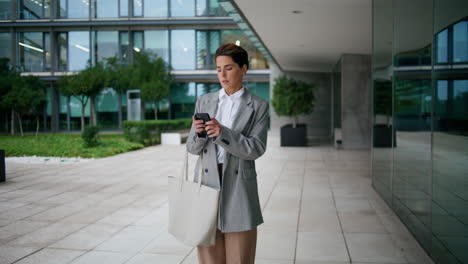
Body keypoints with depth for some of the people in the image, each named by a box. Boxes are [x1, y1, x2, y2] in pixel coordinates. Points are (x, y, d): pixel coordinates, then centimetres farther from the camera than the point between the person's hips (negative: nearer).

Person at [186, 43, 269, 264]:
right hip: (207, 182, 3)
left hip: (238, 187, -2)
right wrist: (199, 132, -15)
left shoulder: (258, 106, 1)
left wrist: (222, 133, -22)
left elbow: (256, 148, -9)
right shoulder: (204, 101, 9)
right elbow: (193, 147, 7)